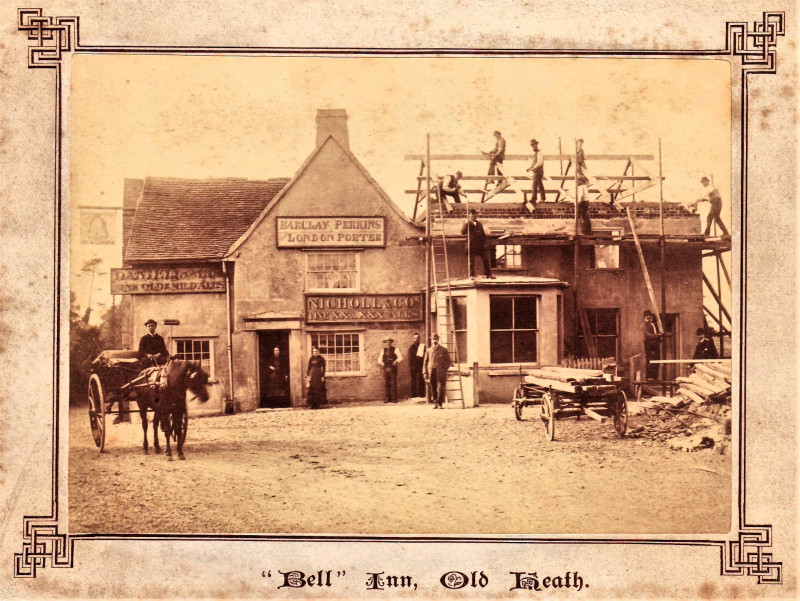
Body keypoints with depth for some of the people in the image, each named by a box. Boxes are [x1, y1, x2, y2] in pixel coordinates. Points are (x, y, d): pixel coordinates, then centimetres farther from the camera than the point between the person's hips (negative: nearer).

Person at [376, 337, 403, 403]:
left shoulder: (395, 349, 4)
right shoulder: (383, 350, 14)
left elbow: (400, 357, -2)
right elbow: (379, 359, 14)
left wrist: (396, 361, -21)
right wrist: (381, 363, -8)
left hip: (393, 368, -3)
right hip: (385, 368, 3)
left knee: (393, 383, -6)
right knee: (387, 383, 3)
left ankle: (394, 398, -4)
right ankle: (388, 398, 8)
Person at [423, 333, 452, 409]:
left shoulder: (443, 350, 6)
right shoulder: (428, 351, 12)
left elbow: (448, 362, 6)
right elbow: (425, 362, 12)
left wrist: (444, 370, -6)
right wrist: (425, 373, 4)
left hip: (440, 373, -2)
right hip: (431, 373, 2)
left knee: (440, 388, -9)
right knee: (433, 388, 3)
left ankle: (439, 404, -3)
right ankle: (435, 403, 11)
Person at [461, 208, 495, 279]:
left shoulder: (479, 224, 13)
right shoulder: (467, 224, -2)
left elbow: (483, 234, 17)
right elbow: (462, 233, -19)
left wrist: (484, 243, 9)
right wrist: (467, 223, -27)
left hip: (481, 246, 4)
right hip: (472, 246, -4)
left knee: (486, 260, 5)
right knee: (471, 261, 0)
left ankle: (488, 274, 14)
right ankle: (472, 275, 9)